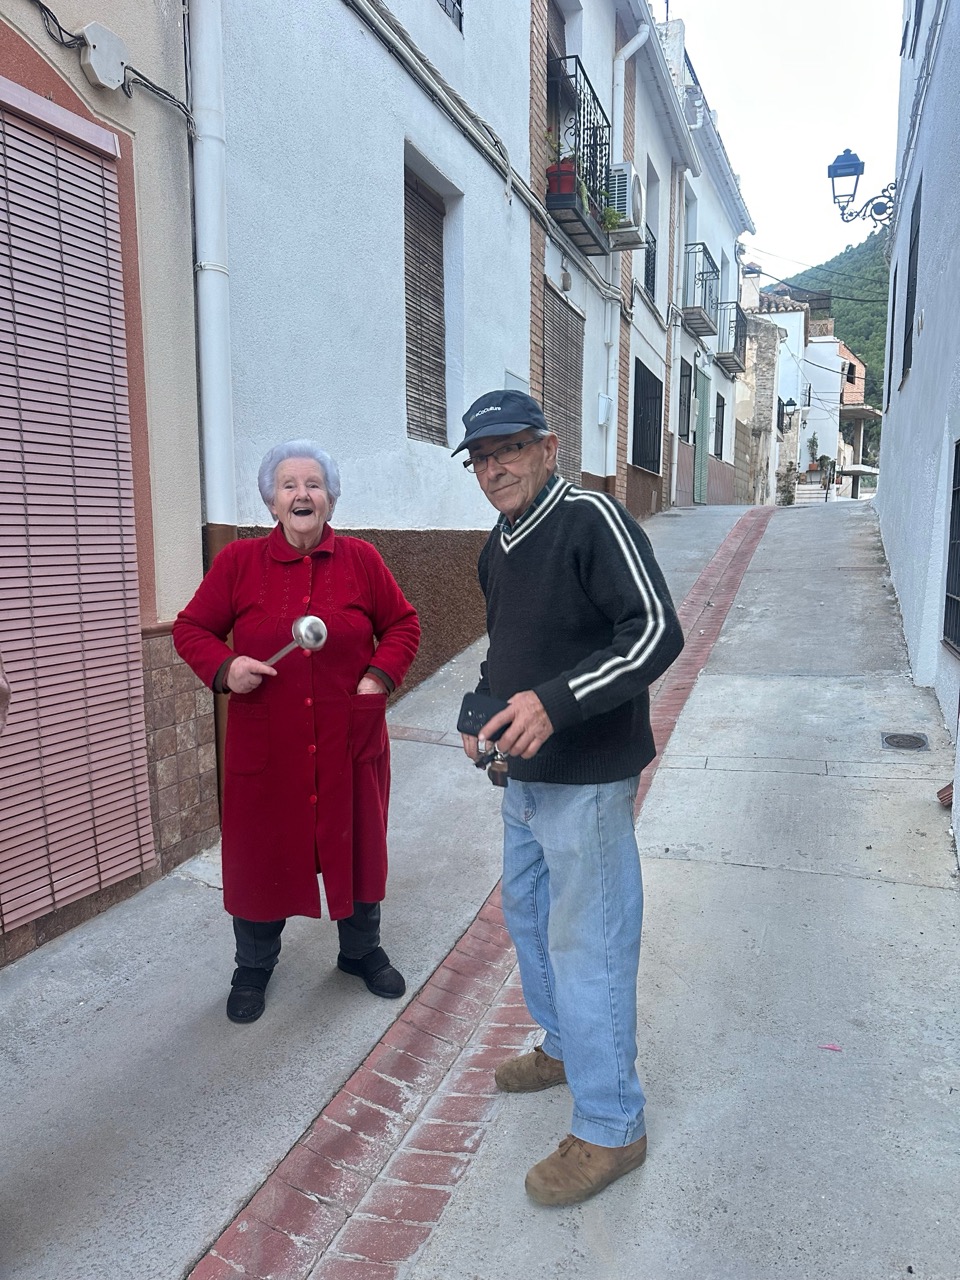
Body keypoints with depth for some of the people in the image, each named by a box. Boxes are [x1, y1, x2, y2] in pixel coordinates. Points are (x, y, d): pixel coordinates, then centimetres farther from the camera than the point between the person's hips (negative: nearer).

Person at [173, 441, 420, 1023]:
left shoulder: (361, 559, 0)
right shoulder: (238, 561, -3)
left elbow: (403, 624, 8)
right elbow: (192, 628, 3)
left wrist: (380, 676, -7)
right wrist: (224, 668, -16)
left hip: (350, 740, 1)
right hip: (265, 745, 0)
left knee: (357, 843, 14)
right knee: (261, 850, 10)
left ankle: (362, 951, 38)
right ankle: (254, 968, 34)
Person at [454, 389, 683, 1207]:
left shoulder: (591, 520, -17)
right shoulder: (498, 548, 11)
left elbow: (657, 634, -25)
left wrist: (552, 702, -32)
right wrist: (484, 710, 7)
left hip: (587, 778, -9)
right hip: (523, 774, 10)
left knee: (587, 944, 0)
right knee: (527, 915, 23)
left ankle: (611, 1129, 19)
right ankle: (566, 1047, 46)